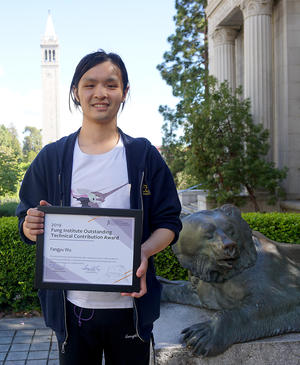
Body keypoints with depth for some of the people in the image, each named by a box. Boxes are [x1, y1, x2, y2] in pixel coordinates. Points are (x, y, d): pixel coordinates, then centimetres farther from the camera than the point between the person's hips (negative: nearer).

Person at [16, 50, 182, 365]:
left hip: (129, 304, 0)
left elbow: (169, 222, 0)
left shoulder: (144, 155, 1)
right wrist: (30, 227, -17)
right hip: (71, 306, 1)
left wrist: (144, 252, -19)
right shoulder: (51, 158, 3)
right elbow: (27, 221, 7)